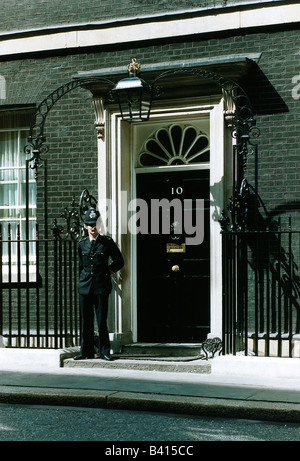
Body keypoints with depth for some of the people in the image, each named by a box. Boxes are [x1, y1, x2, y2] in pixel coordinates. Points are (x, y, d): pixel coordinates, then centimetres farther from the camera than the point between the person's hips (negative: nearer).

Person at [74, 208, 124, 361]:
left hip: (101, 286, -3)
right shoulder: (82, 244, 11)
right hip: (85, 286, 3)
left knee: (101, 321, -4)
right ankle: (86, 351, 13)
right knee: (86, 321, 5)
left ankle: (104, 352, 5)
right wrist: (83, 280, 15)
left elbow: (119, 261, 10)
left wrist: (107, 272, 4)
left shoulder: (107, 242, 1)